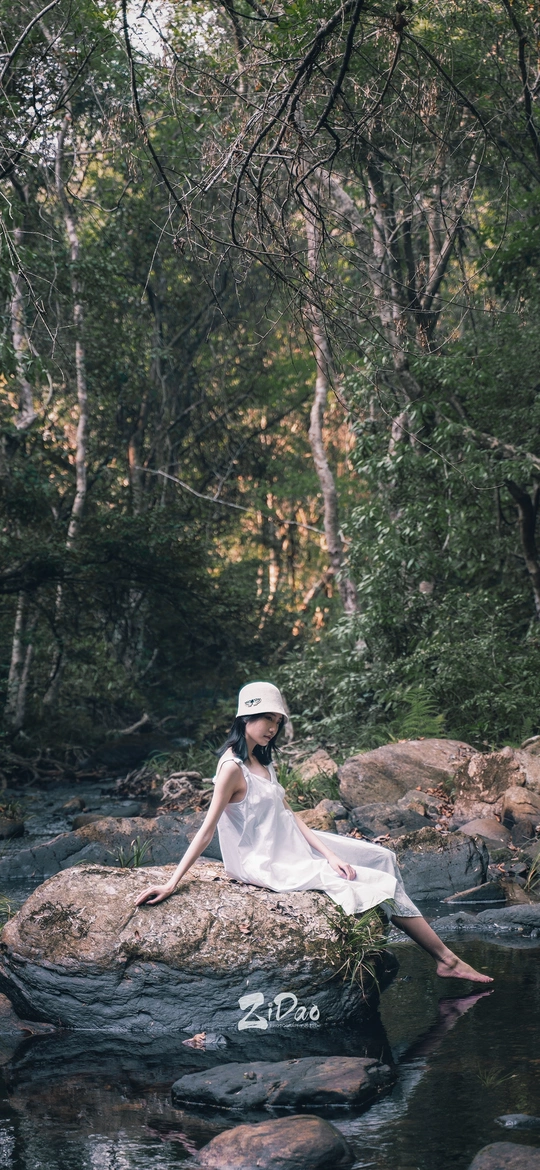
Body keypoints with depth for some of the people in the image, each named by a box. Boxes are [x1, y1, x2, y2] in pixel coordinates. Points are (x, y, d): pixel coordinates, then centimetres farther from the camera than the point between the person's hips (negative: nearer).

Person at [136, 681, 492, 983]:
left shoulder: (263, 760, 8)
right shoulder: (233, 767, -21)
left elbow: (288, 814, 5)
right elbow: (207, 830, -22)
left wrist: (329, 854, -4)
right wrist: (171, 884, -26)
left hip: (292, 843, 10)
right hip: (268, 864, -10)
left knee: (383, 858, 8)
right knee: (379, 882, -9)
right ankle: (447, 960, 2)